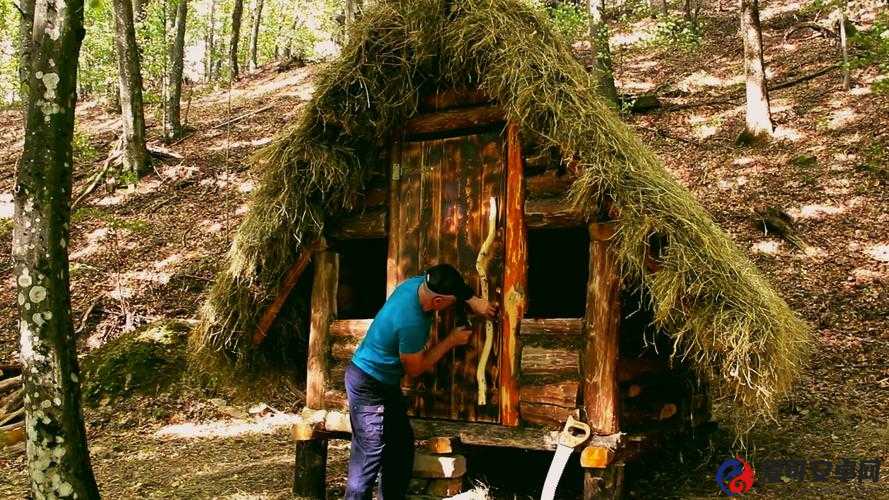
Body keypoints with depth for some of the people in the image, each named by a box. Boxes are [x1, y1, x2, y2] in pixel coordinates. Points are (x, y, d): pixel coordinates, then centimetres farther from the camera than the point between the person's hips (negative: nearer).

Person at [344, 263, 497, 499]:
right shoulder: (411, 322, -34)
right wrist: (451, 341, -11)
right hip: (369, 387, -10)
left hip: (384, 382, 10)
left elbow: (452, 285, 13)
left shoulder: (418, 282, -10)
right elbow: (414, 369, -17)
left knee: (402, 444, 15)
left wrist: (473, 300, -2)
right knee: (371, 454, -7)